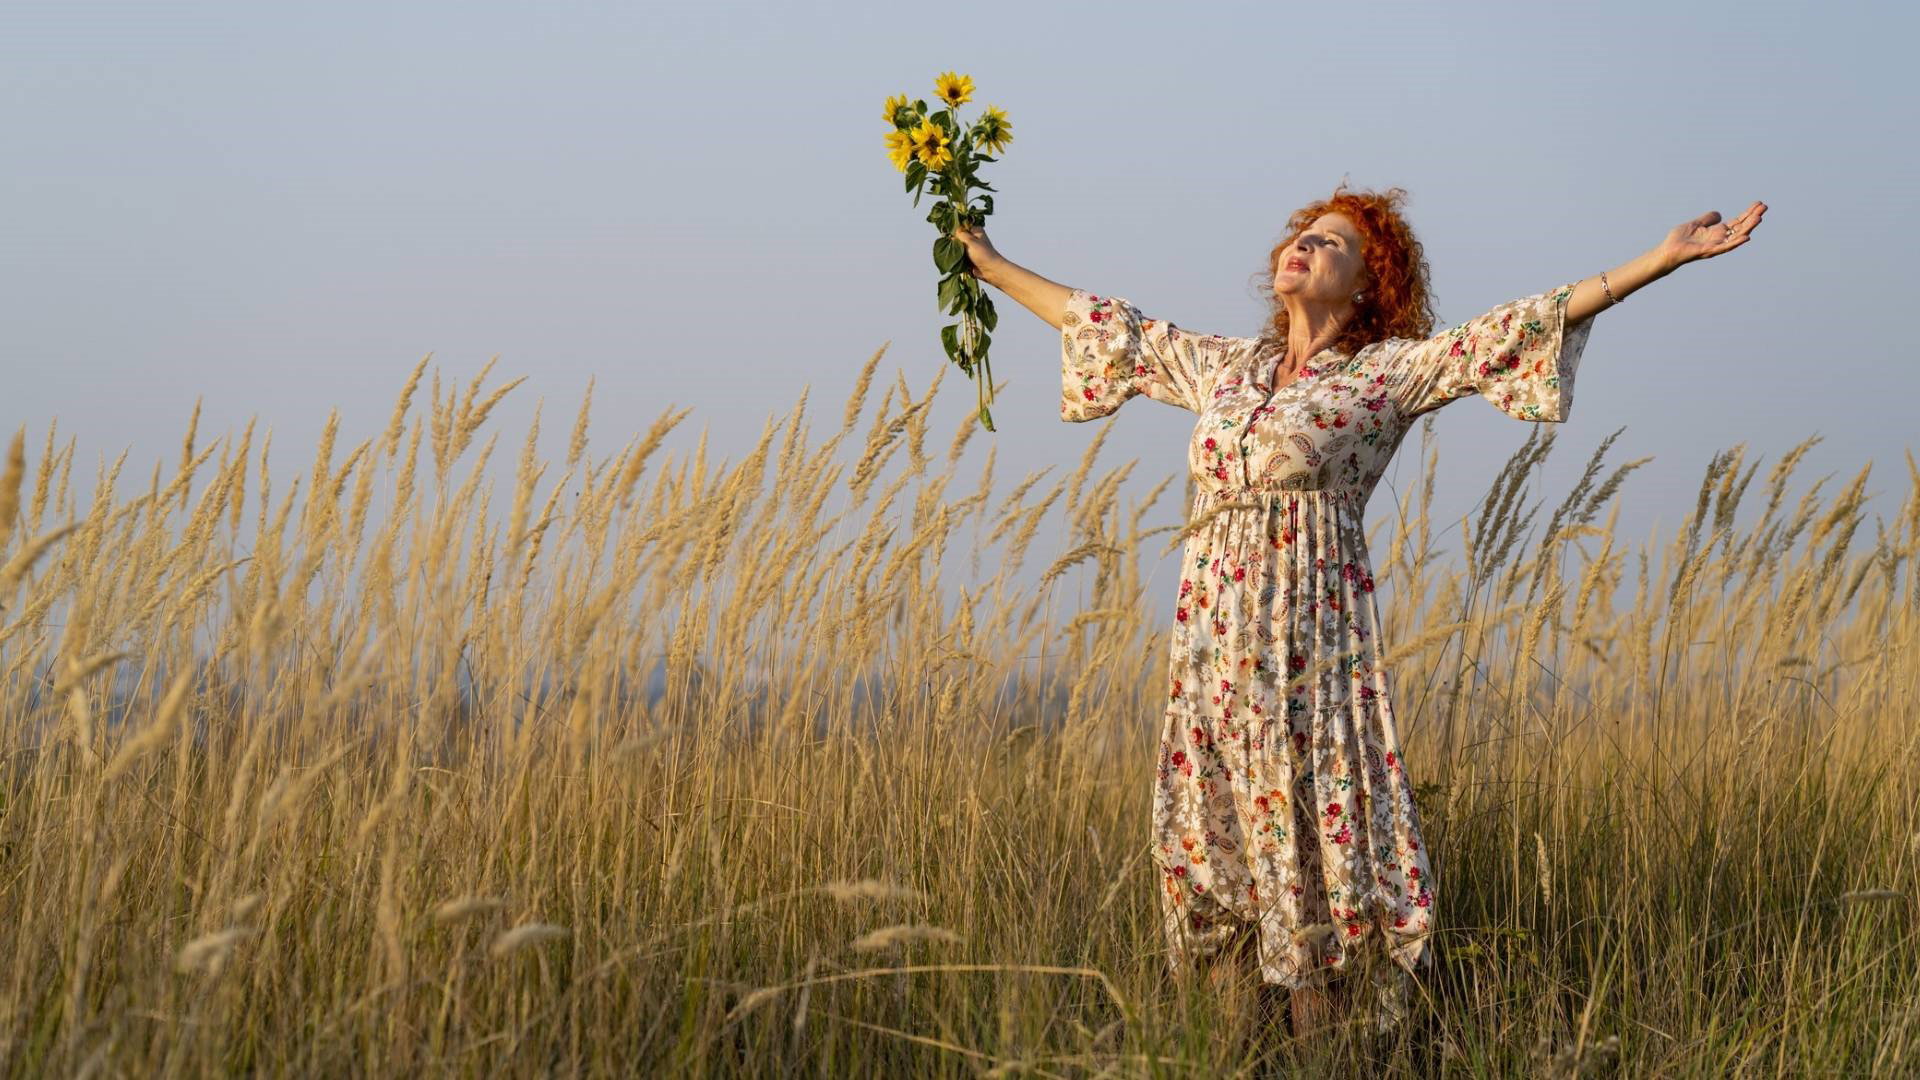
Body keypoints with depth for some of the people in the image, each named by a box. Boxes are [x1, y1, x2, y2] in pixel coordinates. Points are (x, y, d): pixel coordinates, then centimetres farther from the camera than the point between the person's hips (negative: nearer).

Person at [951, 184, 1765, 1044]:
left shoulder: (1391, 370, 1)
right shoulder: (1222, 367, 16)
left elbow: (1511, 331, -6)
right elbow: (1113, 330, 26)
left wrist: (1666, 258, -13)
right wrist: (992, 266, 33)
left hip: (1311, 631, -5)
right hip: (1213, 635, 5)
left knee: (1312, 826, -6)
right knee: (1212, 836, 5)